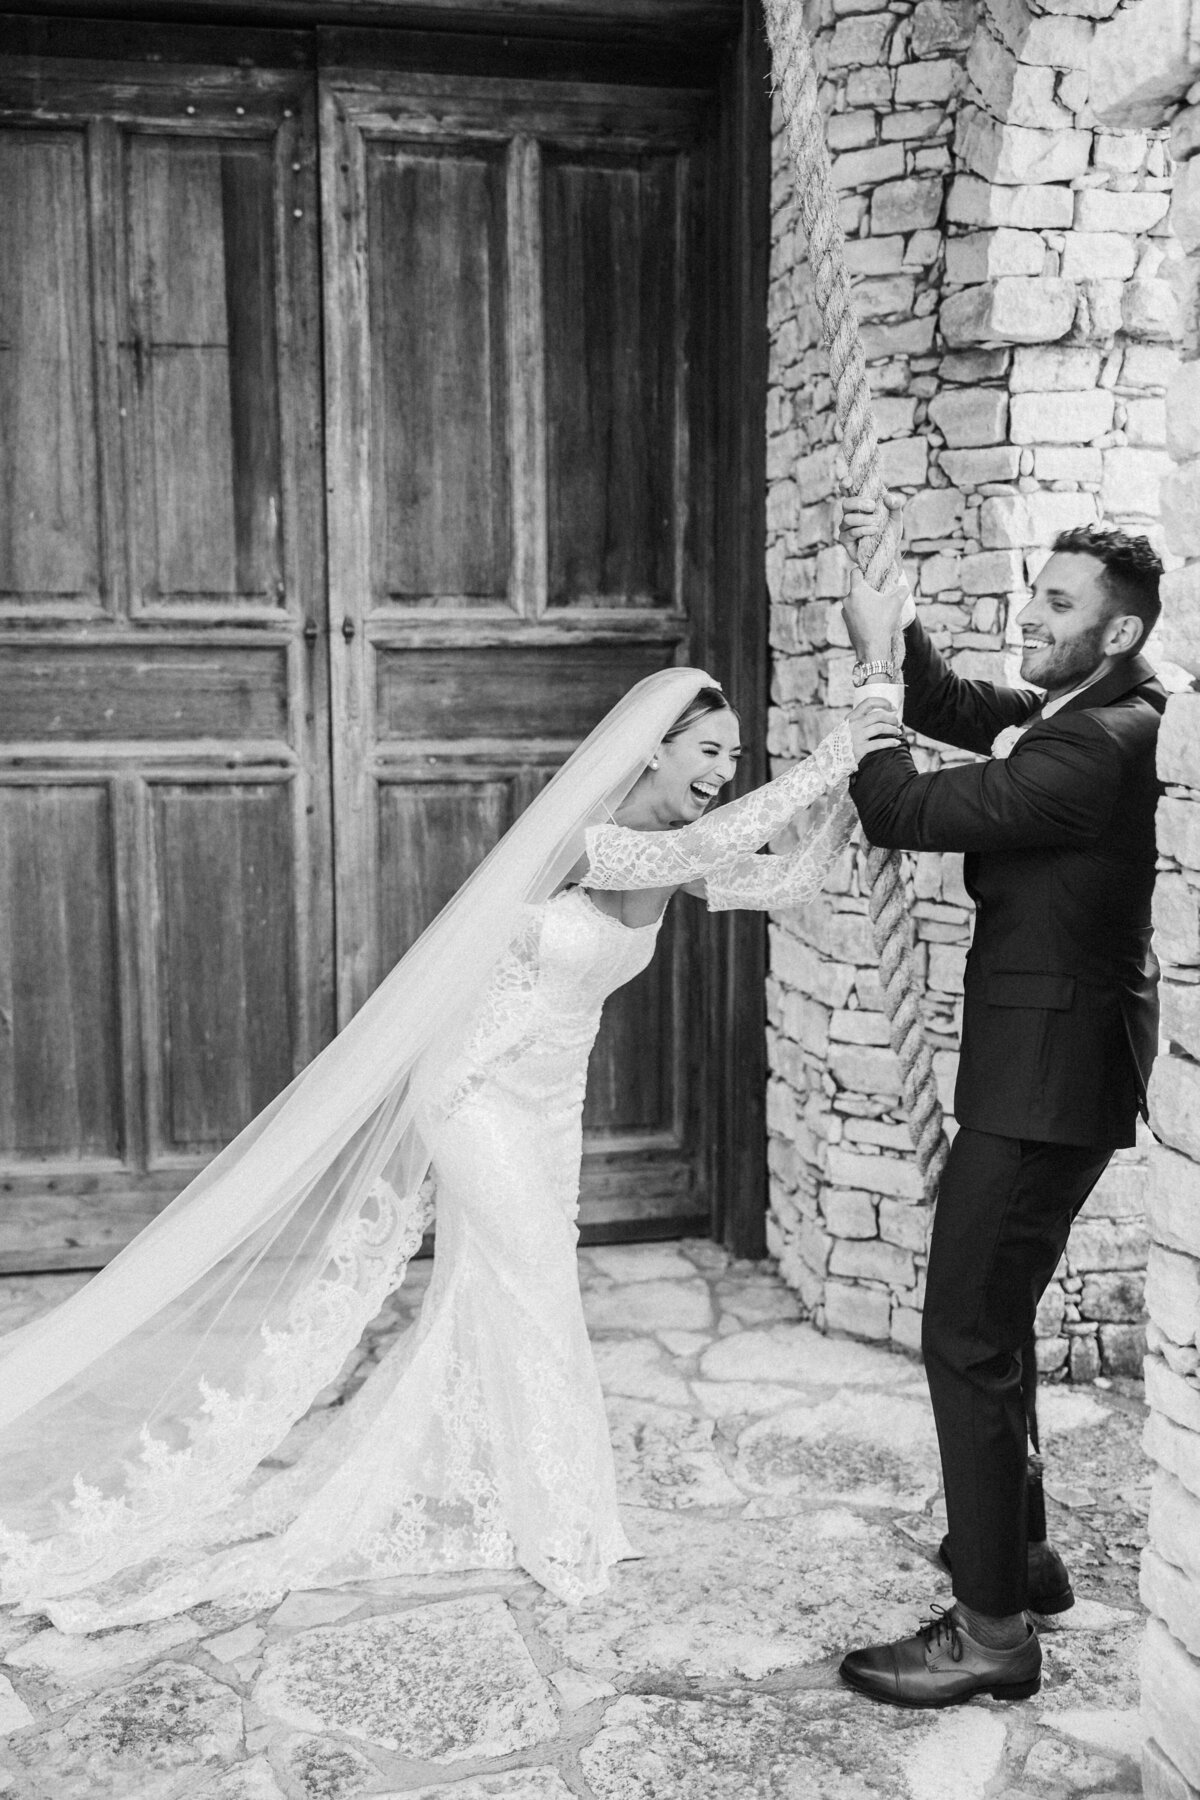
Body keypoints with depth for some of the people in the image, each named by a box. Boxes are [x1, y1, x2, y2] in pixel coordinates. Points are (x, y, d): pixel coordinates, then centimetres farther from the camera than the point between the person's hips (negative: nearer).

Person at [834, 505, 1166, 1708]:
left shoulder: (1099, 745, -21)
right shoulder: (1069, 716, 8)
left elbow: (904, 814, -23)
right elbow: (949, 706, 15)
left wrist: (869, 662, -12)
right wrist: (888, 602, 1)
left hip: (1046, 1076, -10)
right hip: (1042, 1064, 10)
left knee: (967, 1335, -5)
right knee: (992, 1317, 21)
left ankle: (993, 1630, 6)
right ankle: (1018, 1549, 37)